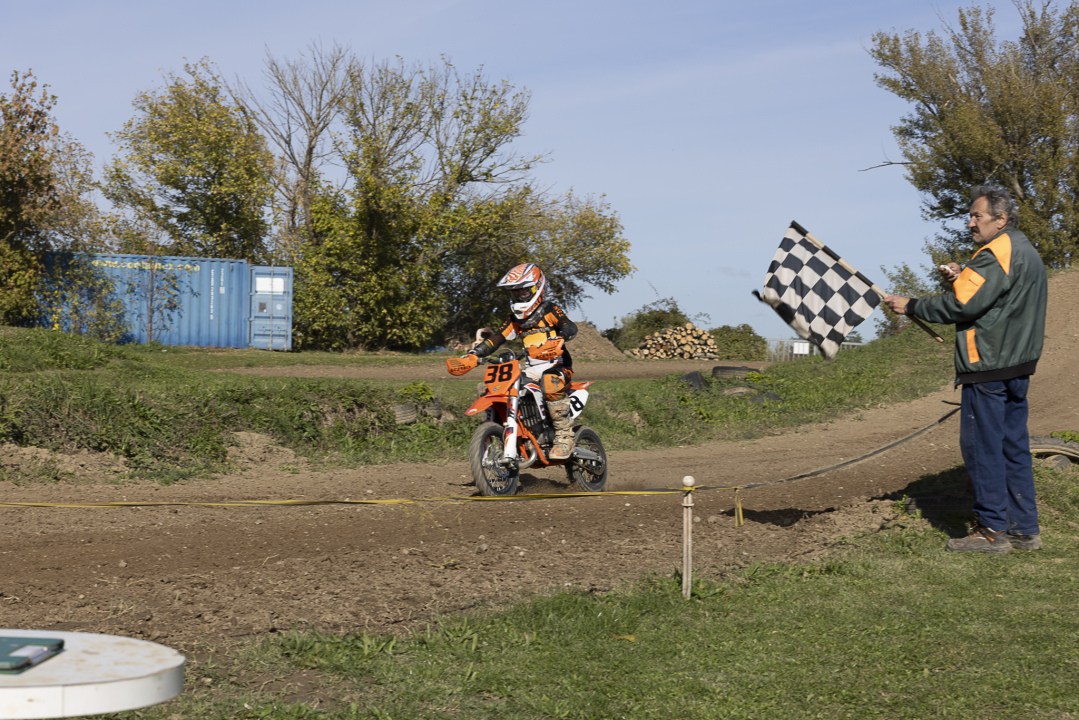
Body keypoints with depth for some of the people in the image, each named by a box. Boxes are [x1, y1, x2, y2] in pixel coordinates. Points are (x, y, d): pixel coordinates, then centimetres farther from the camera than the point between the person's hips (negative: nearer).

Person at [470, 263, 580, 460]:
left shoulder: (550, 310, -3)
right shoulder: (515, 318, 17)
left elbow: (571, 328, -19)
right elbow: (497, 338, 12)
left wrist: (558, 340, -42)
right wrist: (473, 354, -3)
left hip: (558, 365, -7)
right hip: (531, 370, 7)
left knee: (551, 384, -40)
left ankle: (564, 437, -31)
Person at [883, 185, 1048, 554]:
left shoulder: (998, 253, -15)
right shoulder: (1026, 252, 18)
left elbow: (963, 306, -20)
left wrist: (910, 305, -11)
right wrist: (964, 279, 6)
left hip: (988, 368, -10)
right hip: (1017, 366, 10)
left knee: (981, 445, -4)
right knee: (1013, 446, 12)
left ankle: (992, 530, 0)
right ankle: (1024, 528, 15)